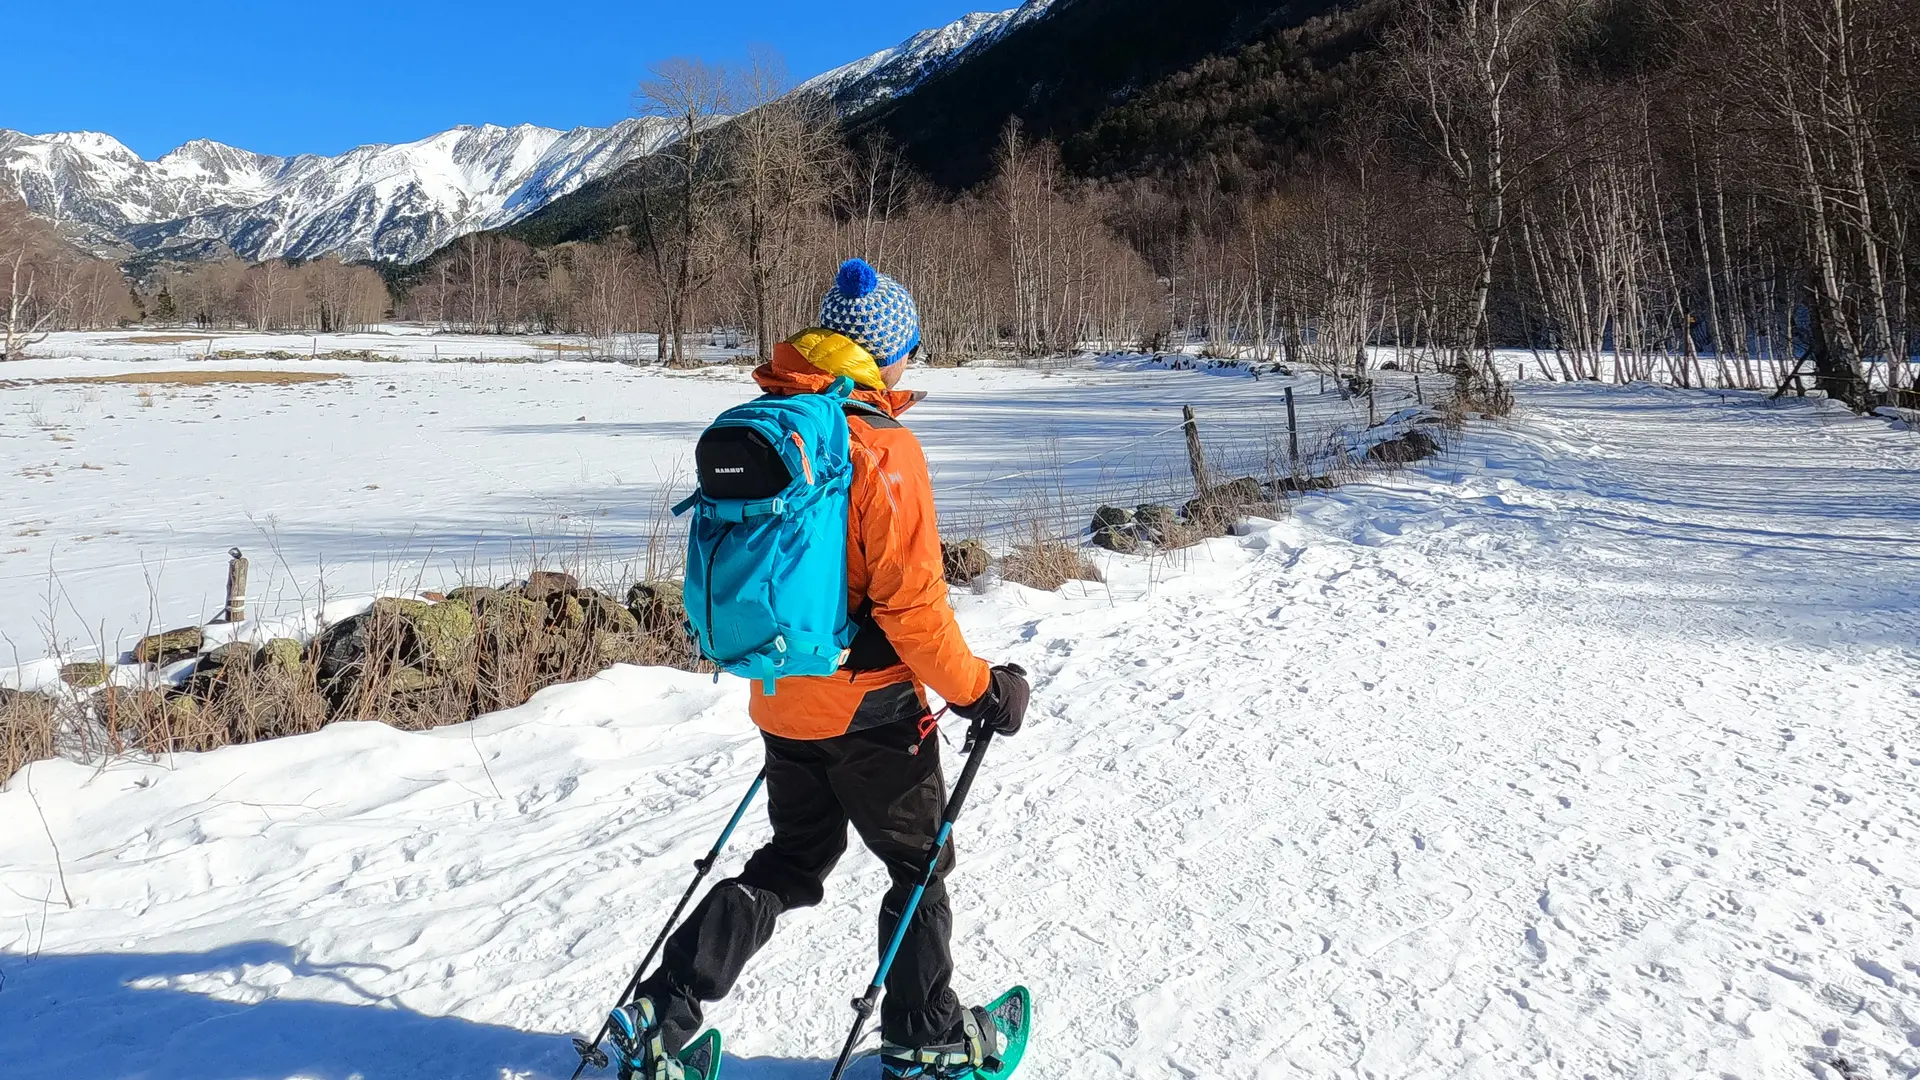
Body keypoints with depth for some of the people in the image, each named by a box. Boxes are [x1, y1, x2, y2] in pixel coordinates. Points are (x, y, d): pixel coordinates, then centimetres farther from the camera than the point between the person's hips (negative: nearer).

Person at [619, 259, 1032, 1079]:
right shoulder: (882, 448, -20)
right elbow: (910, 602, -22)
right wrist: (978, 691, -10)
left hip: (780, 702, 7)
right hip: (869, 708, -7)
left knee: (790, 865, 23)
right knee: (919, 866, 15)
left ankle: (667, 1008, 17)